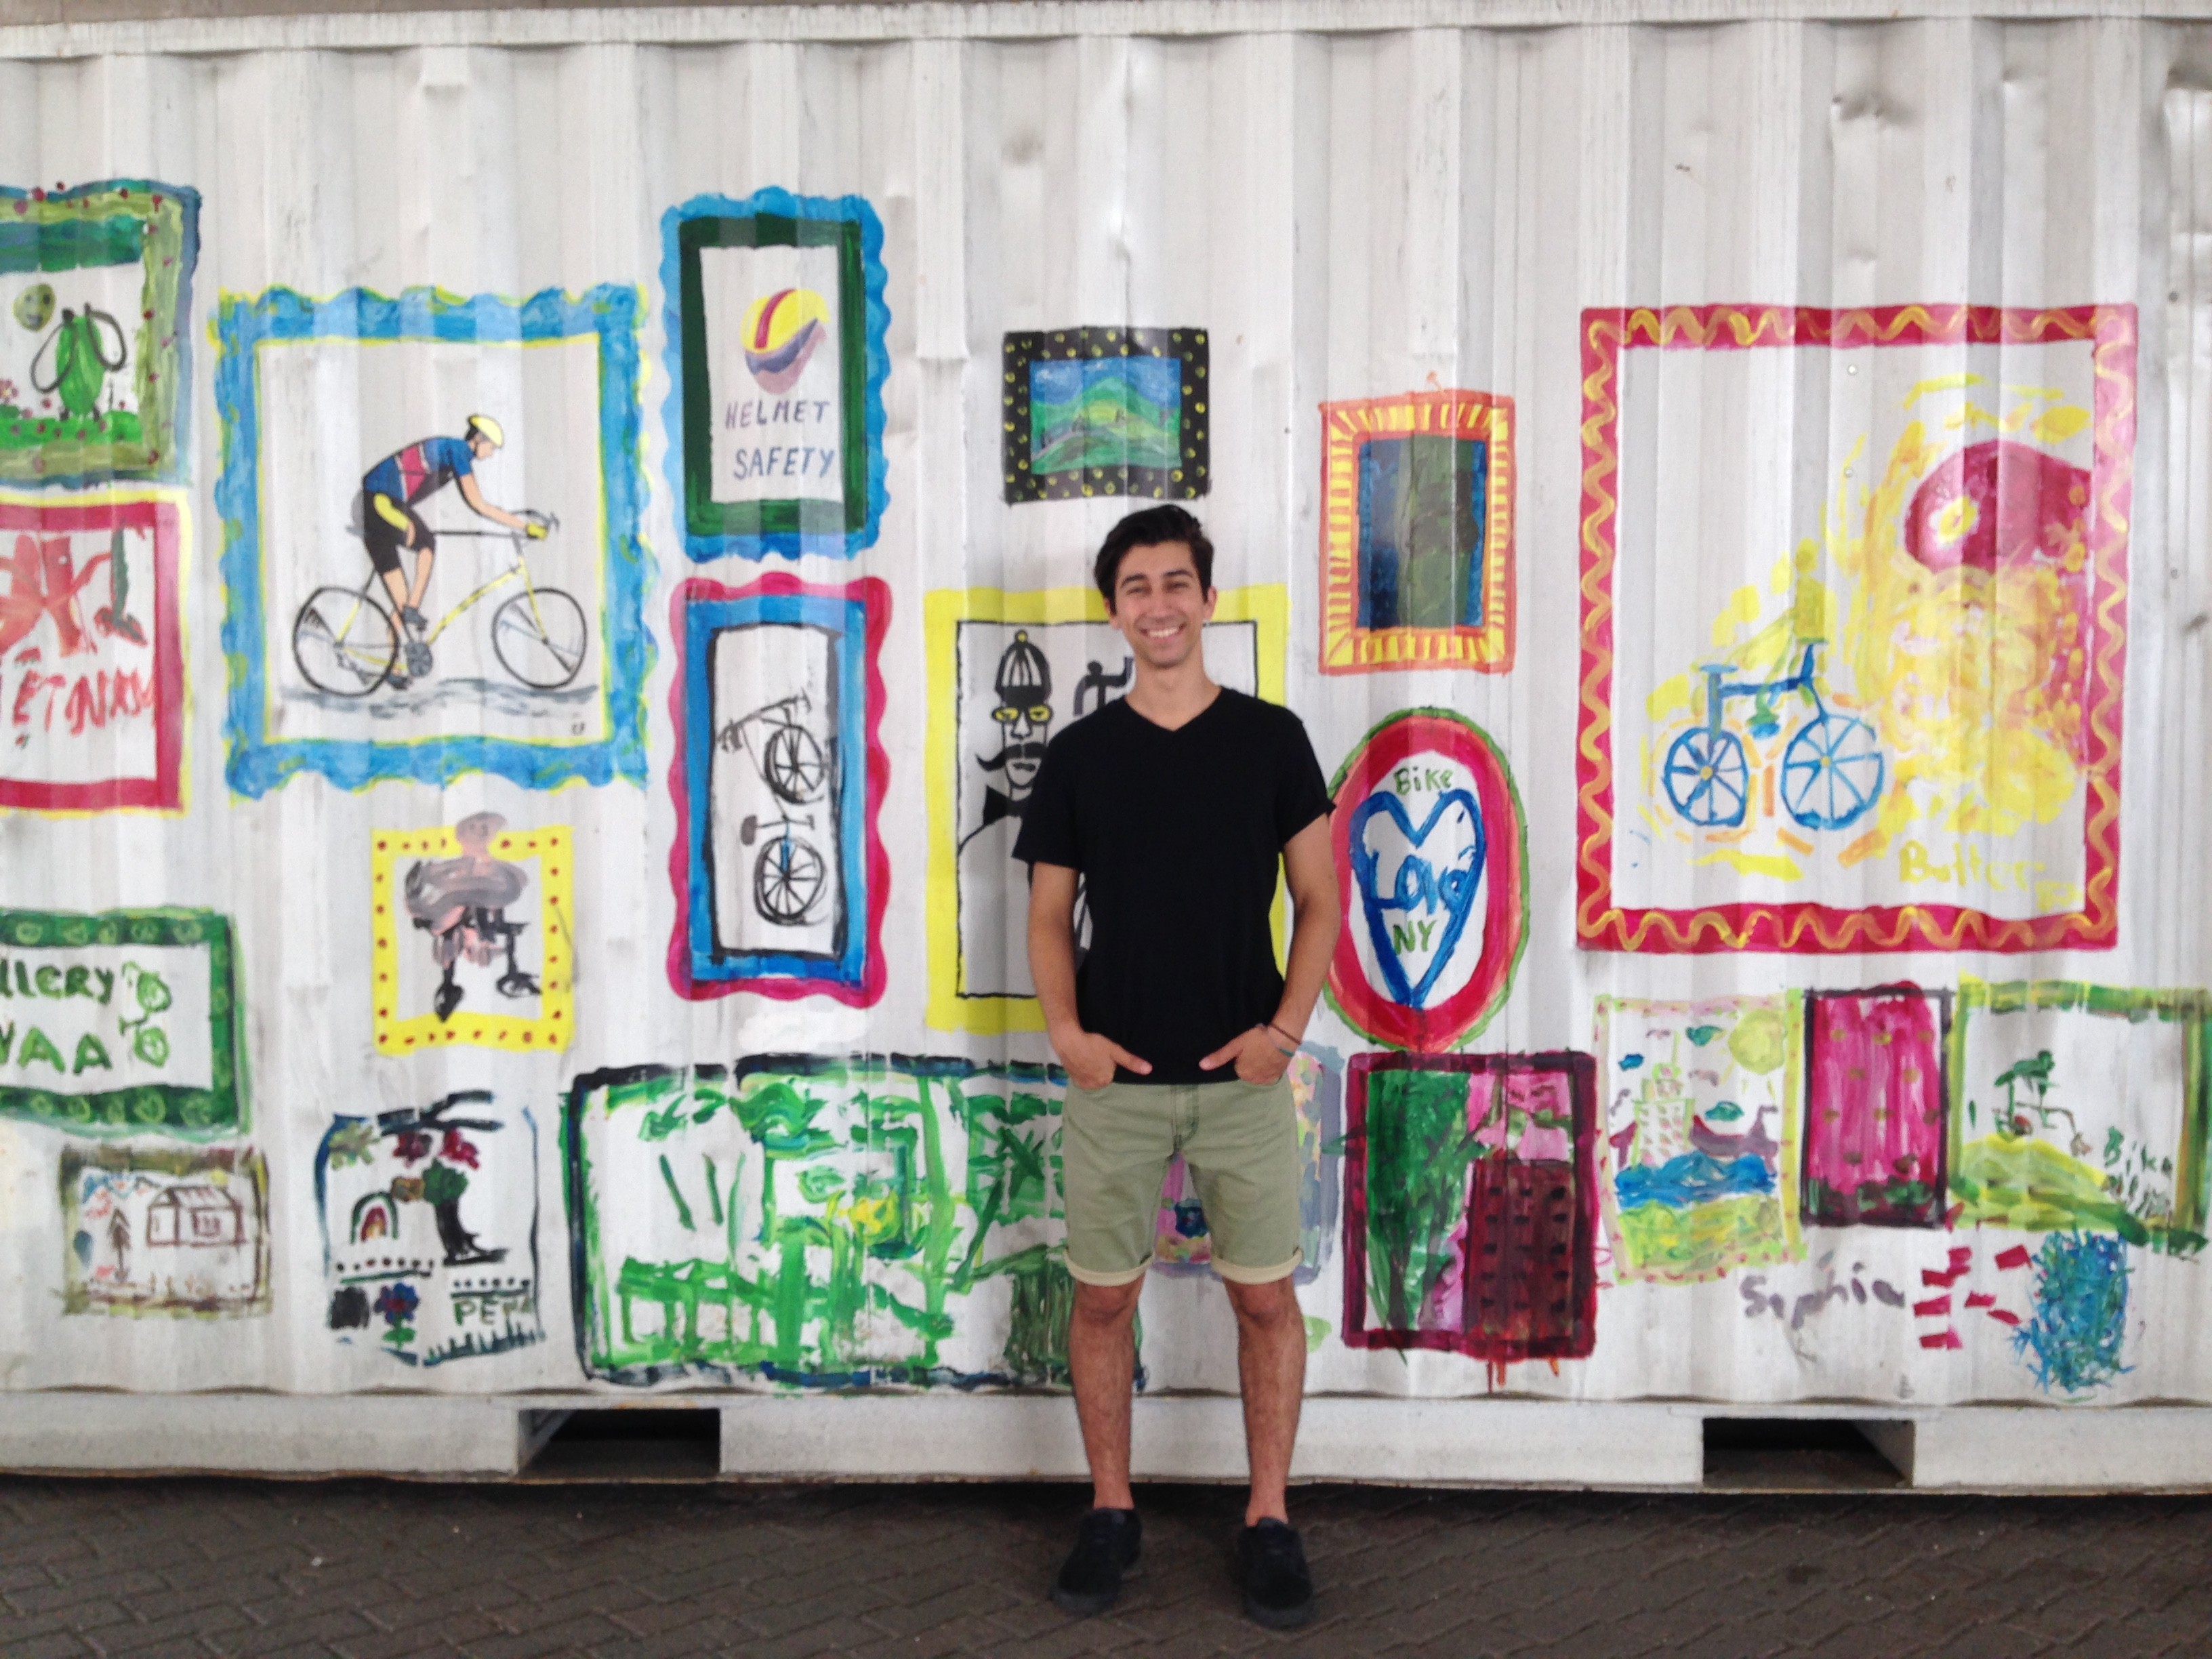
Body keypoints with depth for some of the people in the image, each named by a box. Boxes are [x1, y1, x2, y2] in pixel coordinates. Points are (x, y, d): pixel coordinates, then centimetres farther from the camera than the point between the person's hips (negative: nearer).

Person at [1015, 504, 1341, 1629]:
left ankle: (1268, 1518, 22)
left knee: (1266, 1297, 5)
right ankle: (1110, 1513, 25)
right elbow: (1049, 915, 7)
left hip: (1242, 1074, -1)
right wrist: (1065, 1028, -9)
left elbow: (1321, 901, 3)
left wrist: (1285, 1027, -9)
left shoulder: (1269, 739, 2)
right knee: (1103, 1297, 7)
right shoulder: (1078, 754, 4)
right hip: (1115, 1077, 1)